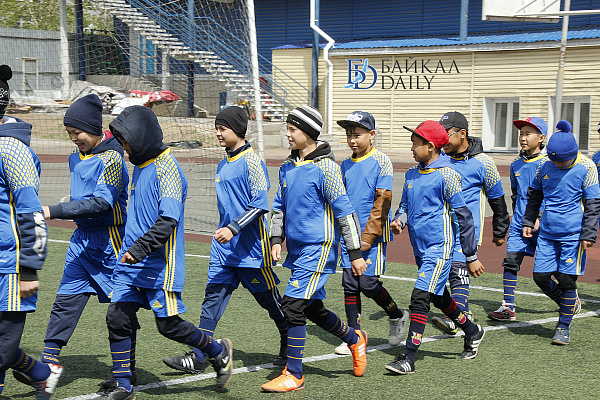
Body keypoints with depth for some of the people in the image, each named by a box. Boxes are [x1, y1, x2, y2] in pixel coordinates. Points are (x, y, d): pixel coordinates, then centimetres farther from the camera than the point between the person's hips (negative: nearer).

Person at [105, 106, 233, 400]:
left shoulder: (166, 167, -14)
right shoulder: (140, 165, 14)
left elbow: (168, 220, -23)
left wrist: (140, 248, -31)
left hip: (159, 264, -8)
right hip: (130, 263, 8)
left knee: (169, 325, -1)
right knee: (117, 318, 0)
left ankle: (219, 352, 23)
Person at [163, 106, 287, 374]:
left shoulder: (251, 160, -12)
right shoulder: (223, 165, 14)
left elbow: (260, 205, -18)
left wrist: (233, 228, -24)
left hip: (250, 246, -7)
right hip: (224, 246, 7)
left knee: (269, 299, 5)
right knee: (213, 296, -1)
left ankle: (290, 348, 24)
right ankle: (198, 357, -2)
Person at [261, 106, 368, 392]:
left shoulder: (325, 167, -14)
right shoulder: (287, 167, 9)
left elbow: (345, 210, -14)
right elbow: (280, 206, 19)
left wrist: (355, 253, -13)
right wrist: (277, 239, 5)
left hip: (319, 249, -8)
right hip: (297, 249, 8)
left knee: (292, 305, -12)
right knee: (313, 309, 16)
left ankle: (294, 374, -3)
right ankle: (354, 339, 40)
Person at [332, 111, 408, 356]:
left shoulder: (381, 162, -7)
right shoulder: (346, 165, 11)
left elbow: (382, 203, -12)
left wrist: (368, 237, -16)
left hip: (374, 234, -6)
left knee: (369, 283, -8)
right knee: (350, 285, 2)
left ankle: (397, 316, 18)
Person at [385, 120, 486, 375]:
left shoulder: (446, 176, -13)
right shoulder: (411, 175, 10)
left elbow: (463, 216, -10)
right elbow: (405, 206, 22)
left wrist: (471, 257, -8)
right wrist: (399, 220, -4)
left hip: (439, 247, -8)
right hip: (420, 247, 8)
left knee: (420, 297, -15)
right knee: (439, 298, 19)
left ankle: (408, 358, -14)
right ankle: (473, 333, 41)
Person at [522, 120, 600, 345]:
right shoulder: (545, 167, 4)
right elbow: (534, 196, 19)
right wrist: (528, 221, 15)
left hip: (572, 234, -5)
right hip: (547, 233, 5)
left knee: (567, 280, -2)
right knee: (540, 277, 1)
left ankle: (564, 326, 12)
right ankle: (568, 305, 28)